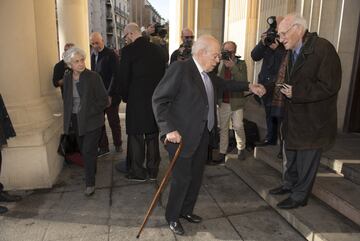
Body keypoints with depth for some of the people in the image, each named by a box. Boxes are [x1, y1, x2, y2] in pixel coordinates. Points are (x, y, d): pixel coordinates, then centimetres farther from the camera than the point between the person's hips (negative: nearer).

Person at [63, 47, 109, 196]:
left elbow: (104, 100, -11)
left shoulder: (93, 77, -13)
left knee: (88, 151, -6)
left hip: (92, 121, -5)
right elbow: (66, 100, 14)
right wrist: (68, 119, 8)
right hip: (76, 120, 5)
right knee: (83, 150, 16)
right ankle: (91, 173, 40)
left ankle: (90, 183, 7)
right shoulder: (67, 78, 2)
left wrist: (88, 112, -14)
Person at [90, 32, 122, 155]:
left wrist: (109, 94, -18)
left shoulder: (111, 54, -9)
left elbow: (115, 76, -13)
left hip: (110, 95, -5)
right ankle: (103, 147, 20)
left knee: (114, 122, 8)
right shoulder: (93, 55, 9)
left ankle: (118, 144, 27)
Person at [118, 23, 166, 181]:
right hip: (156, 99, 5)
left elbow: (124, 77, -7)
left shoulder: (128, 50, -9)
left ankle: (137, 172, 18)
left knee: (136, 136, 8)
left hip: (136, 99, -5)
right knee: (153, 136, 14)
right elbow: (163, 72, 9)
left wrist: (125, 97, 8)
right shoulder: (157, 49, 6)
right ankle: (152, 171, 25)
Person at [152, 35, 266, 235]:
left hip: (202, 135, 8)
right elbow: (159, 99, -18)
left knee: (196, 175, 17)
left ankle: (186, 210, 38)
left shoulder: (208, 75, 9)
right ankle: (172, 217, 26)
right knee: (182, 177, 2)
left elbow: (224, 84, 28)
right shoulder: (180, 68, -16)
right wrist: (169, 129, -24)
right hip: (182, 135, -8)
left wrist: (249, 86, 19)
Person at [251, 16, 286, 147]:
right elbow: (255, 56, 1)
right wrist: (262, 43, -14)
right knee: (269, 112, 17)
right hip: (266, 81, 6)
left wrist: (276, 49, -27)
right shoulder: (267, 37, 6)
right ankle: (271, 138, 33)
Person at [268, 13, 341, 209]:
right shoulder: (291, 52, 7)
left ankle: (299, 196, 24)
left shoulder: (322, 48, -19)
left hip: (312, 119, -8)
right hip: (293, 117, 8)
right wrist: (284, 87, -2)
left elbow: (330, 86, -22)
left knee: (306, 160, 7)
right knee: (290, 154, 21)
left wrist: (296, 92, -23)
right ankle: (289, 184, 41)